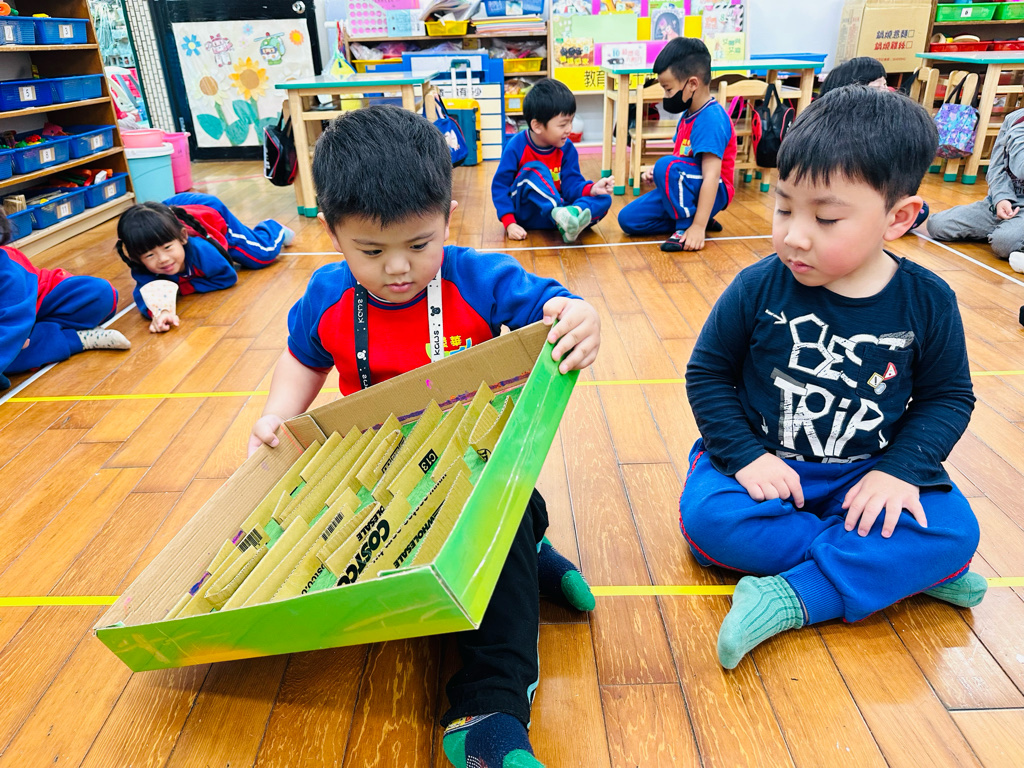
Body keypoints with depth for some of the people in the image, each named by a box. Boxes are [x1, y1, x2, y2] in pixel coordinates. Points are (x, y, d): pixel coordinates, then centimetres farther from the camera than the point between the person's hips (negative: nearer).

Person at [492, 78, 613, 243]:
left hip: (557, 205, 4)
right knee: (535, 170, -29)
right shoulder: (516, 147, -13)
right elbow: (499, 186, -13)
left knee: (604, 199, -15)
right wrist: (509, 223, -21)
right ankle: (563, 218, -49)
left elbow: (572, 185, -6)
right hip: (524, 214, -4)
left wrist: (592, 189, -28)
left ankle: (574, 212, -49)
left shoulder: (566, 148, -1)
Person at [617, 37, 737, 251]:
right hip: (684, 189, 9)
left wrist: (698, 227, -33)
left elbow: (711, 176, -28)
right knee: (628, 219, 0)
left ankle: (687, 225, -17)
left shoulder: (711, 119, -21)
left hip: (712, 193, -9)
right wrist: (656, 173, 0)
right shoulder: (689, 115, 7)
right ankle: (691, 217, 3)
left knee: (667, 165, -35)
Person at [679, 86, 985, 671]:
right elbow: (708, 373, -5)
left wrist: (900, 468, -13)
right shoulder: (759, 289, -13)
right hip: (765, 464, -1)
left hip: (869, 474, 1)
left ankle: (791, 598, -23)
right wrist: (745, 456, -16)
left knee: (954, 530, -21)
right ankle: (898, 567, -15)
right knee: (706, 516, -27)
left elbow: (948, 396, 4)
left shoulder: (927, 301, -8)